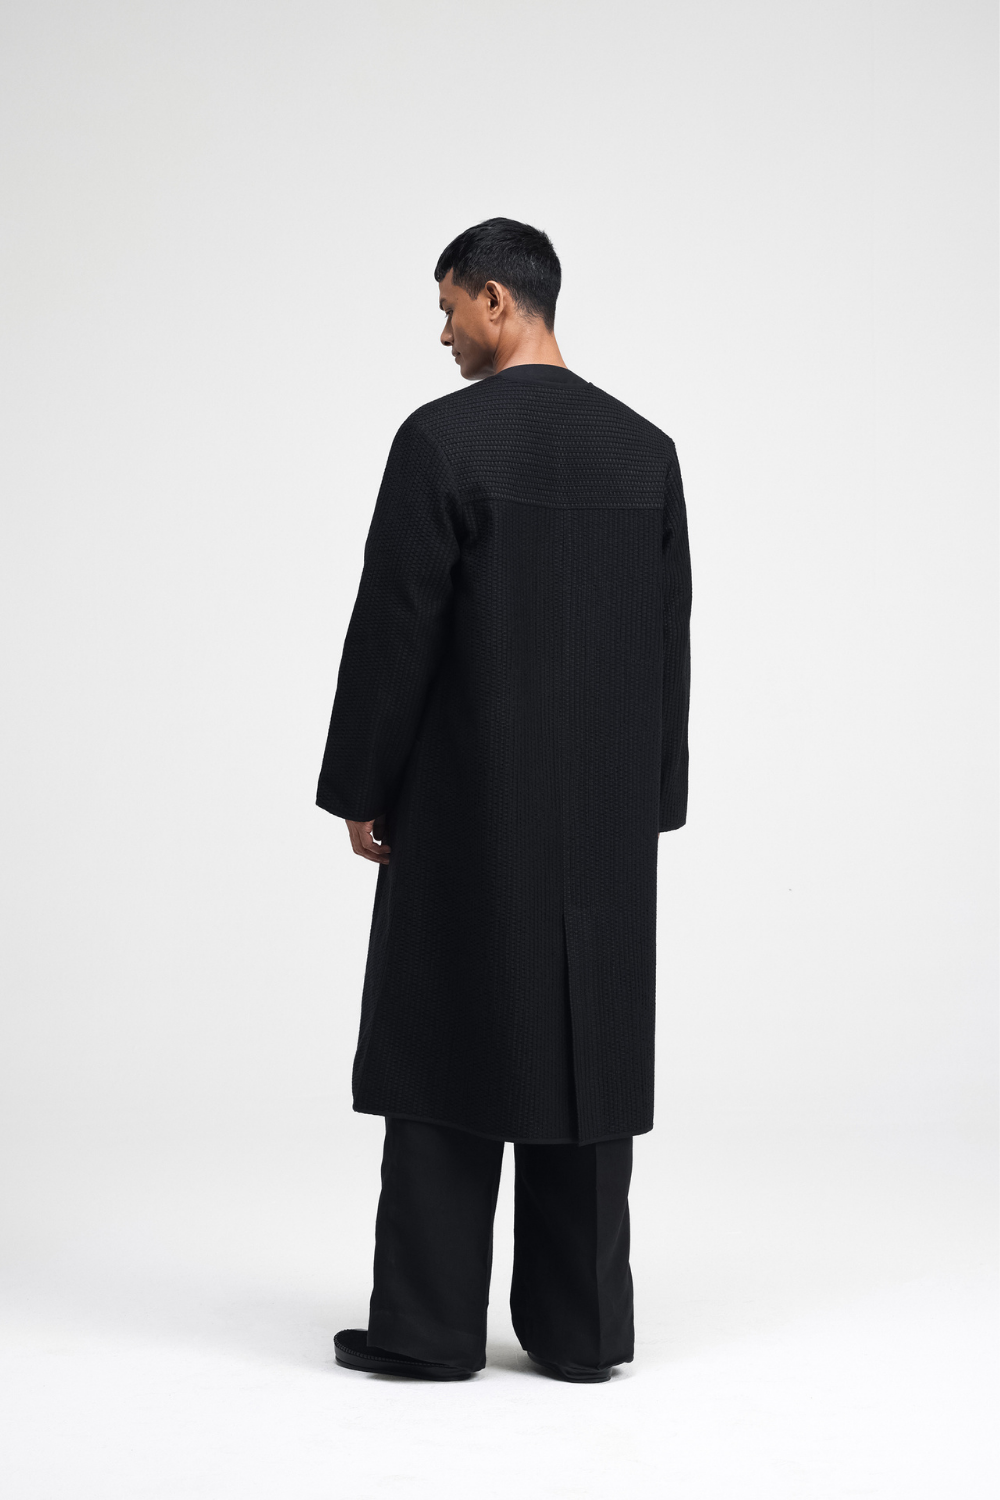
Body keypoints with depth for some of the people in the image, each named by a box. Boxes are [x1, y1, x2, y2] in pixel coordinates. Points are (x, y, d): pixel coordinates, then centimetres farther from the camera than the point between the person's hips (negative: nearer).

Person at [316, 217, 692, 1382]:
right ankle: (582, 1325, 10)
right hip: (605, 809, 5)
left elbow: (393, 631, -12)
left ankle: (428, 1326, 7)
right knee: (585, 1051, 7)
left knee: (450, 1048, 3)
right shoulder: (647, 449, 5)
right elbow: (668, 644, 7)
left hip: (466, 806, -5)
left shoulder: (441, 438, -11)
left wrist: (359, 791, -2)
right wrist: (649, 801, 14)